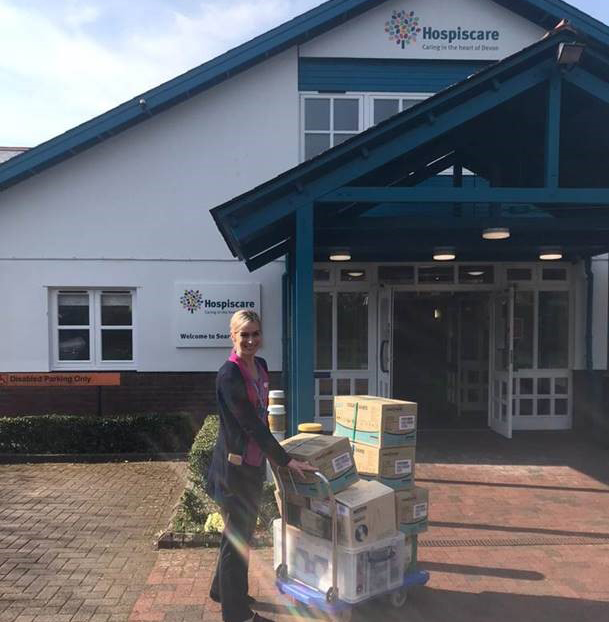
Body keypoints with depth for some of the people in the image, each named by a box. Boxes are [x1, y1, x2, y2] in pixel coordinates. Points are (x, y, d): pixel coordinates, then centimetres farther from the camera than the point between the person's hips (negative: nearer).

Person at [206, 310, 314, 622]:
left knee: (243, 531, 22)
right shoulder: (229, 375, -22)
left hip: (254, 463, 8)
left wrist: (273, 453, 17)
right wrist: (286, 461, -19)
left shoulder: (260, 366, 4)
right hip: (234, 465, -8)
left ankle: (223, 590, 43)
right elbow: (251, 424, -23)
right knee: (237, 536, 7)